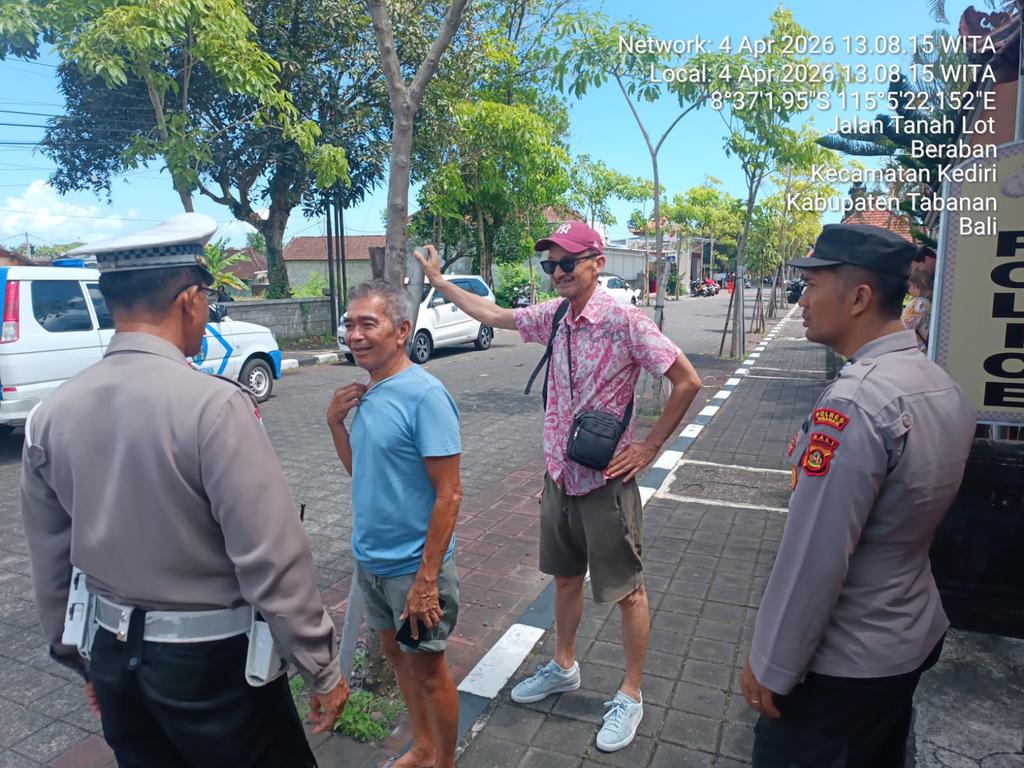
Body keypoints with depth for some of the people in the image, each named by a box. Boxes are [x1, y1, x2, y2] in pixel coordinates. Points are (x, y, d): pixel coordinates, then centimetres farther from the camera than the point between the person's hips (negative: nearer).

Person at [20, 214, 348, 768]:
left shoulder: (50, 416, -4)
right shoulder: (214, 405, -24)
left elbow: (50, 562, 6)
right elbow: (272, 560, -23)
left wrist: (81, 659, 20)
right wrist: (322, 671, -11)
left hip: (113, 655, 6)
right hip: (211, 659, -6)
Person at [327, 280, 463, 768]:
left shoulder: (424, 395, -21)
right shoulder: (367, 393, 1)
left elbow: (448, 495, -21)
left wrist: (426, 579, -21)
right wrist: (335, 421, -4)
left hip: (413, 565, -7)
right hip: (370, 558, 8)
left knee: (428, 671, 11)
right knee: (395, 652, 22)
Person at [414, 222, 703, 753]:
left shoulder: (623, 320, -18)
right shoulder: (552, 316, 2)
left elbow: (687, 382, -16)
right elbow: (492, 315, 17)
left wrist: (648, 448, -14)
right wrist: (438, 281, 18)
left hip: (606, 480, -7)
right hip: (559, 473, 7)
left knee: (626, 590, 9)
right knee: (565, 576, 23)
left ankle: (630, 695, 28)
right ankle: (563, 667, 44)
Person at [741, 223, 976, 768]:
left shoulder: (852, 406, -29)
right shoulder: (945, 387, -1)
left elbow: (813, 558, -26)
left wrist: (770, 667, -15)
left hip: (839, 666, -8)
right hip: (917, 639, 8)